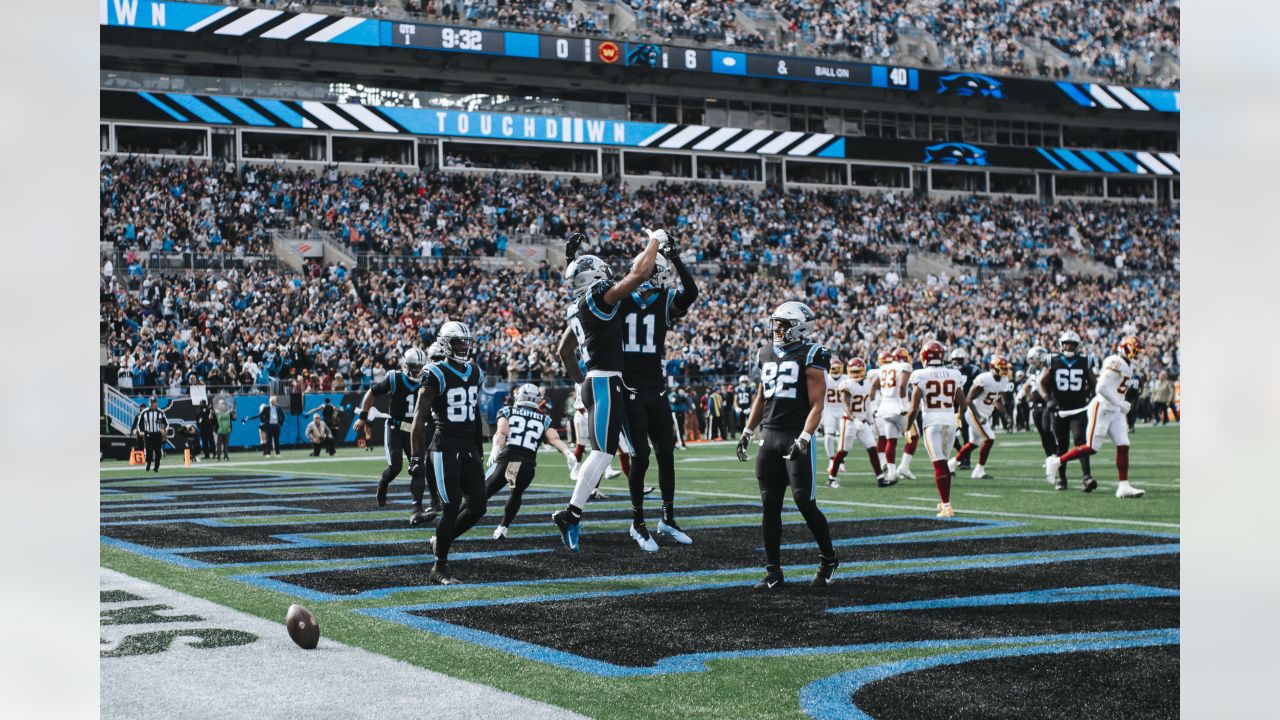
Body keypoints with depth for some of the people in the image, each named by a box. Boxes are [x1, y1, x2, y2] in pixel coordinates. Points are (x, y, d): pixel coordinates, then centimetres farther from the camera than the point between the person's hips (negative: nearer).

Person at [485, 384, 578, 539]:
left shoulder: (507, 411, 16)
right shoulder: (544, 419, 21)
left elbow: (501, 433, -2)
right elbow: (554, 439, 4)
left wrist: (495, 449, -16)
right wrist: (568, 453, -5)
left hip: (505, 461, -2)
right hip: (527, 466, 2)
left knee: (483, 494, 9)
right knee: (516, 494, 29)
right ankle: (502, 528, 25)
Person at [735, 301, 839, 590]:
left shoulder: (810, 357, -7)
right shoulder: (767, 354, 14)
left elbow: (816, 405, -11)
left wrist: (803, 439, -21)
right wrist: (747, 432, 17)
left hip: (797, 437, -6)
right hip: (770, 436, 6)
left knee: (805, 503, -7)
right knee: (770, 506, 5)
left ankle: (828, 560, 13)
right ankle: (773, 571, 10)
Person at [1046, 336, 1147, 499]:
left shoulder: (1129, 366, 14)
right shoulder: (1115, 363, -17)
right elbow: (1102, 388, -23)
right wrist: (1120, 404, -19)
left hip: (1115, 412, 9)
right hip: (1102, 408, -9)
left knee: (1123, 446, 0)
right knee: (1091, 447, -10)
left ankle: (1124, 486, 1)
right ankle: (1056, 461, 6)